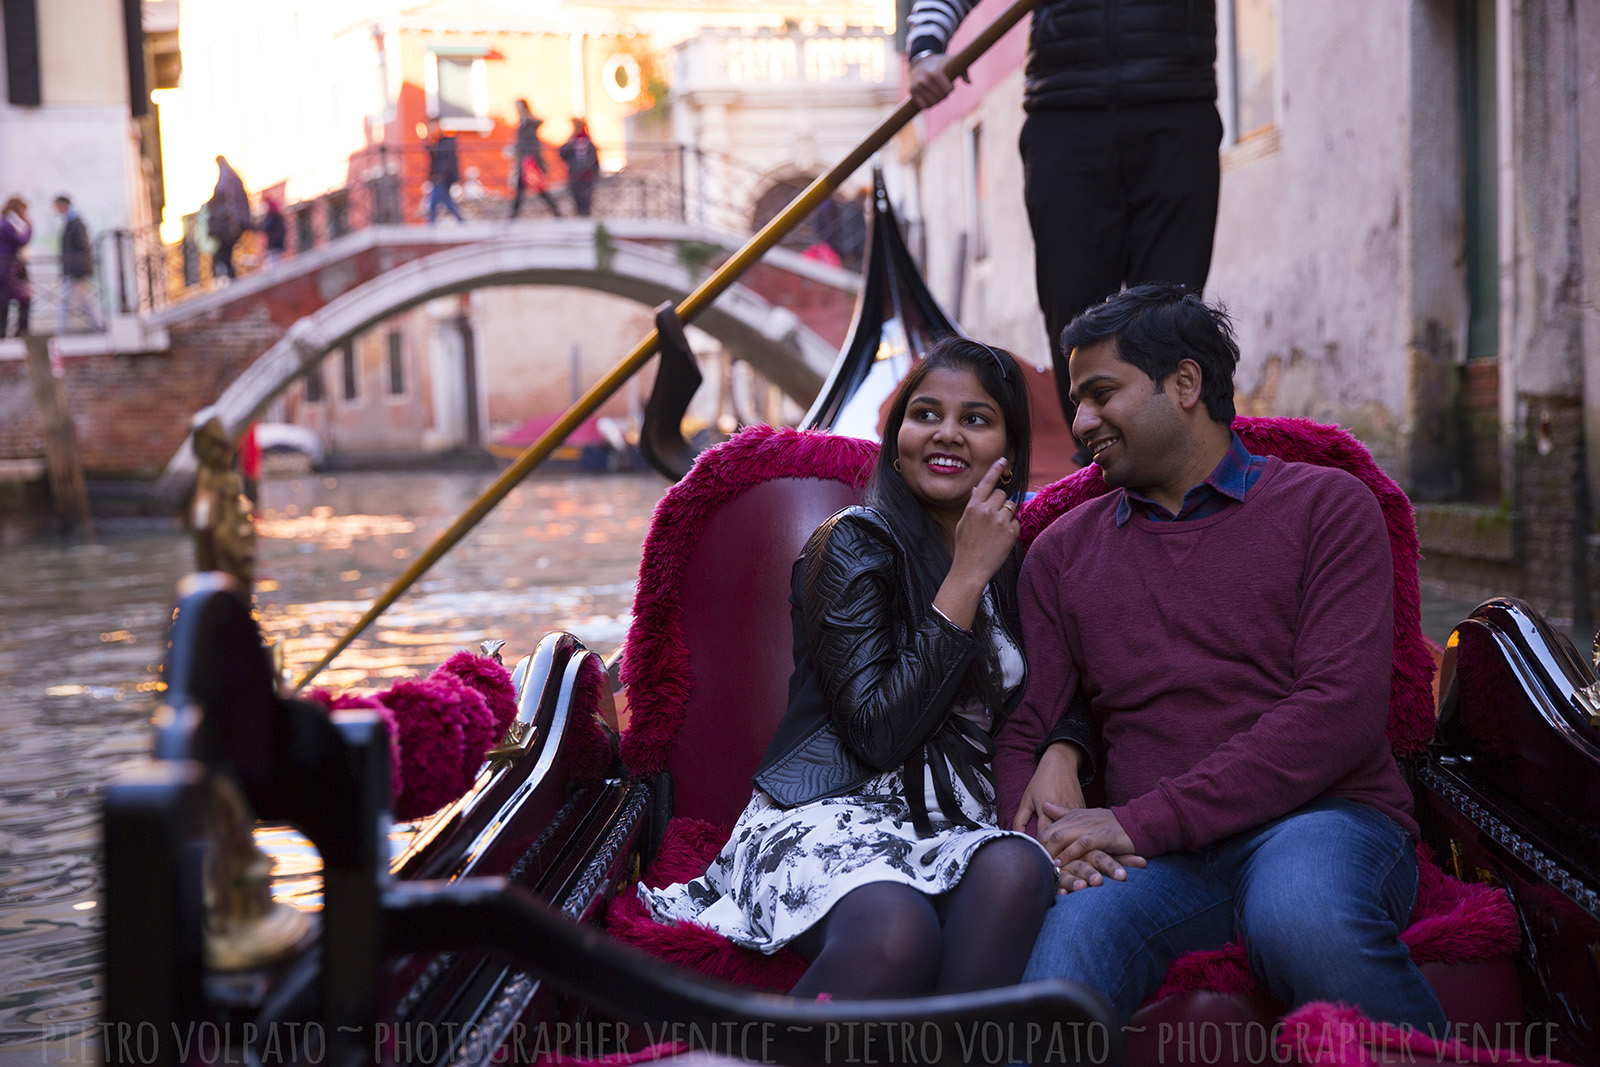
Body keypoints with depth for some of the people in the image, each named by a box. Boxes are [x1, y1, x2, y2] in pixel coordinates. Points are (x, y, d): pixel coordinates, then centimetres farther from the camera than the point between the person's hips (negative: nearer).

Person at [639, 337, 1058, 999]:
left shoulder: (1013, 564, 18)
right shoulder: (854, 546, -2)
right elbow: (879, 733, -13)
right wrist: (966, 577, -12)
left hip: (957, 828, 5)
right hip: (831, 816, -5)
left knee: (1016, 869, -33)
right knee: (895, 934, -39)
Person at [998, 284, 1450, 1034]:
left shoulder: (1326, 504, 8)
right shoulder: (1063, 550, 20)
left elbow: (1340, 711, -6)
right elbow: (1020, 729, 16)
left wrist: (1141, 821, -13)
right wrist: (1045, 832, -10)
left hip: (1325, 817, 0)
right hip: (1158, 860, 0)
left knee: (1299, 915, -37)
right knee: (1072, 935, -36)